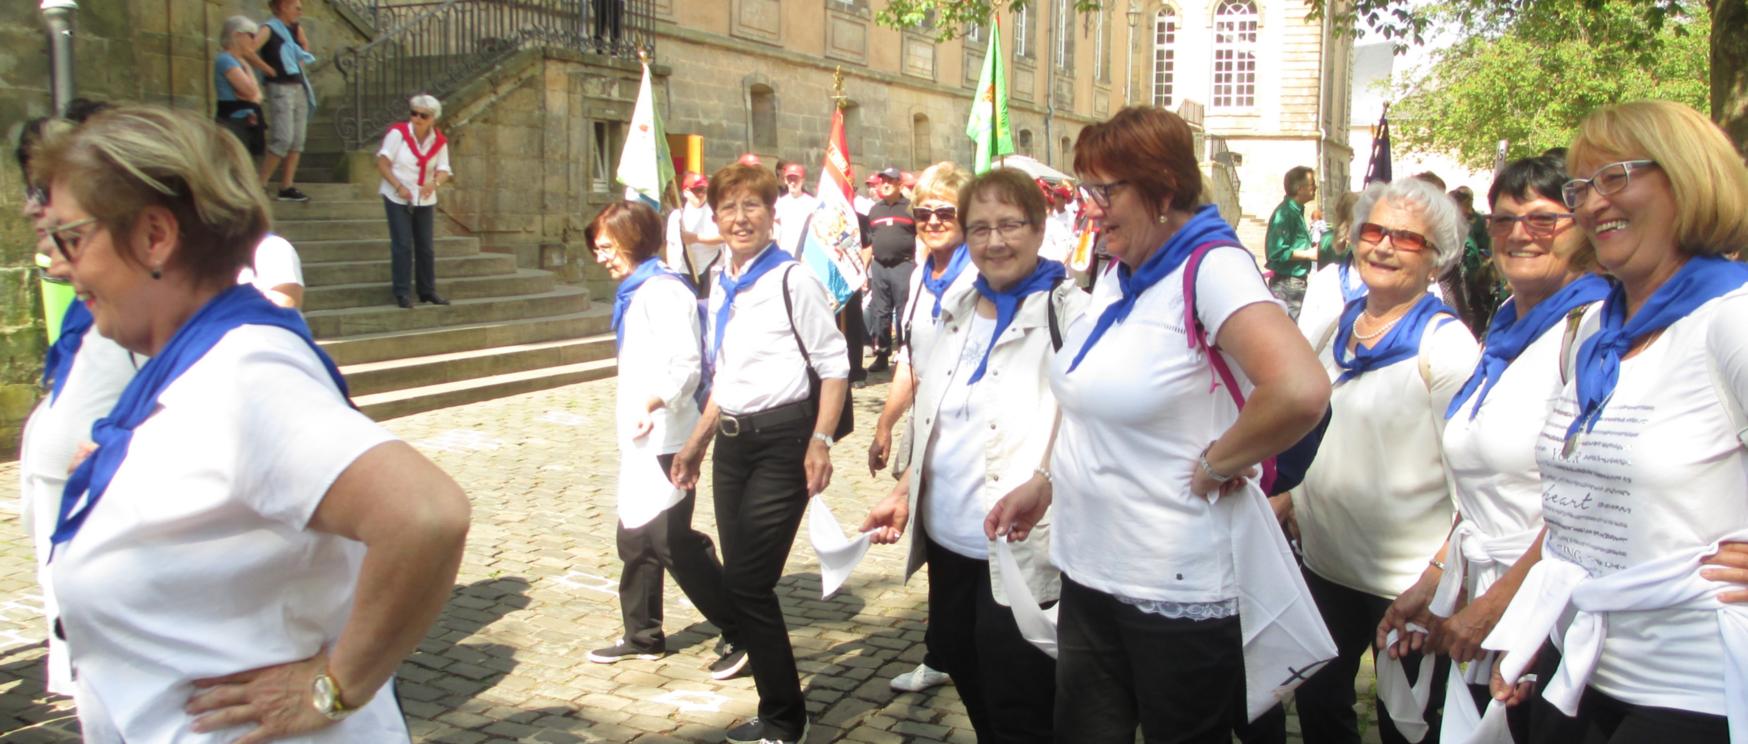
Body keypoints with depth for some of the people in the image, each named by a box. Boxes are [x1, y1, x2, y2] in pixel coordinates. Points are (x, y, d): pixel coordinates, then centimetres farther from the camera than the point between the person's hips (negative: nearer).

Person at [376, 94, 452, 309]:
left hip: (425, 200, 4)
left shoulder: (439, 142, -2)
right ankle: (402, 293, 1)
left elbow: (444, 171, -4)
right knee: (402, 245, -6)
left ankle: (427, 290, 20)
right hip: (397, 198, -4)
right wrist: (398, 187, -21)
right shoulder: (398, 133, -12)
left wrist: (434, 182, -26)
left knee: (425, 246, 9)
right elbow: (382, 162, -11)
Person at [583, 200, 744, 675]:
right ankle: (643, 636, 30)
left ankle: (742, 631, 0)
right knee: (636, 538, 17)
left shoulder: (662, 291, -15)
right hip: (641, 440, 10)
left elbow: (687, 364, -24)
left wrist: (652, 402, -37)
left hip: (664, 437, -10)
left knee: (673, 540, -8)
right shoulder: (634, 292, 15)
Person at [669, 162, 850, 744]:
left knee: (750, 583, -7)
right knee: (741, 581, 10)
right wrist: (697, 442, 21)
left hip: (782, 440, -8)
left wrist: (821, 441, -18)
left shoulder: (791, 280, -10)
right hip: (733, 442, 8)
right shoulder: (720, 287, 12)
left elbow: (833, 364, -11)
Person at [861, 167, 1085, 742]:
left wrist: (1038, 495, -28)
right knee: (969, 684, 21)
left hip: (1022, 556, -7)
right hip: (948, 542, 7)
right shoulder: (956, 311, 10)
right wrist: (904, 494, 13)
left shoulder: (1071, 315, -11)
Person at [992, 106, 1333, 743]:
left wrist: (1214, 465, -20)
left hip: (1178, 588, -8)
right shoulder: (1117, 277, 9)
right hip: (1088, 569, 8)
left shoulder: (1211, 267, -17)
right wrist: (1045, 484, 13)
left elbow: (1301, 392, -33)